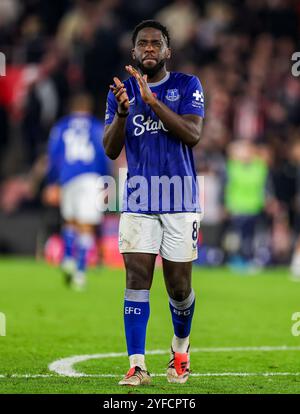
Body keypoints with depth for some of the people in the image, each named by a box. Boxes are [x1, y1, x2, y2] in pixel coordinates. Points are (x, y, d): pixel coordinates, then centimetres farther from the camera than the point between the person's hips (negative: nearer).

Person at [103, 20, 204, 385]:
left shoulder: (187, 86, 1)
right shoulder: (121, 92, 8)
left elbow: (192, 134, -14)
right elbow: (110, 150, 0)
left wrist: (152, 100, -23)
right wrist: (122, 112, -19)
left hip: (180, 198, -1)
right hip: (138, 200, 1)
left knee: (179, 286, 3)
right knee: (137, 280, -8)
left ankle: (180, 349, 29)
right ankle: (137, 366, -8)